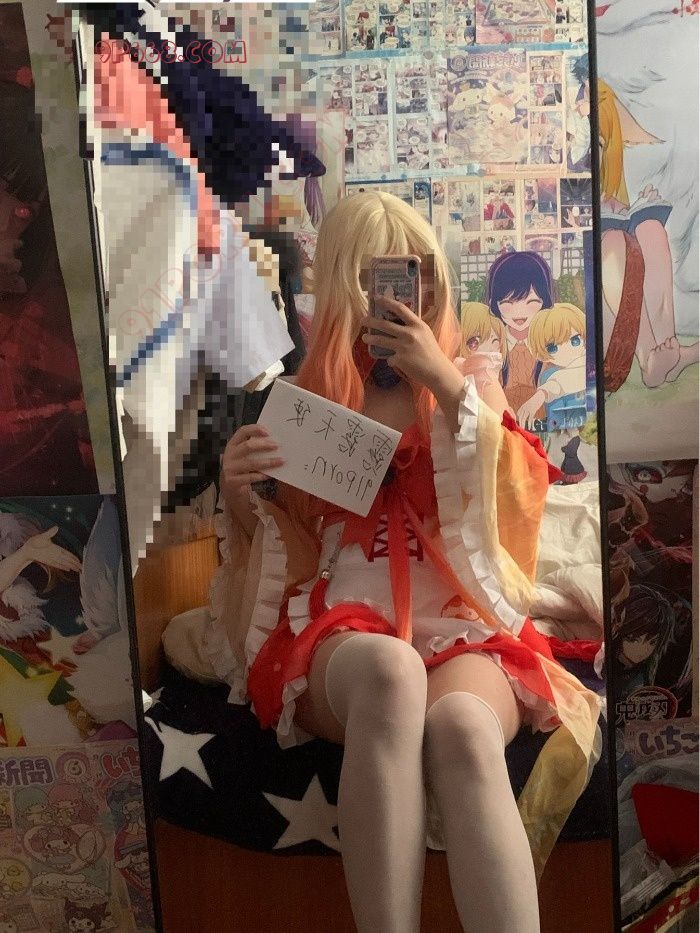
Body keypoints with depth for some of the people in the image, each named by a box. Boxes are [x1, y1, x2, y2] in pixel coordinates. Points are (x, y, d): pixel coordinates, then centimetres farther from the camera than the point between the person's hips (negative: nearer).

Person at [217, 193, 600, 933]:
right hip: (339, 632, 0)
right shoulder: (303, 397, 14)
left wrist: (448, 388, -7)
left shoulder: (469, 384, 16)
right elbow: (283, 551, 14)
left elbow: (518, 500, 1)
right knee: (389, 668, -38)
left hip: (457, 627, 1)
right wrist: (238, 496, -8)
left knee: (460, 726, -36)